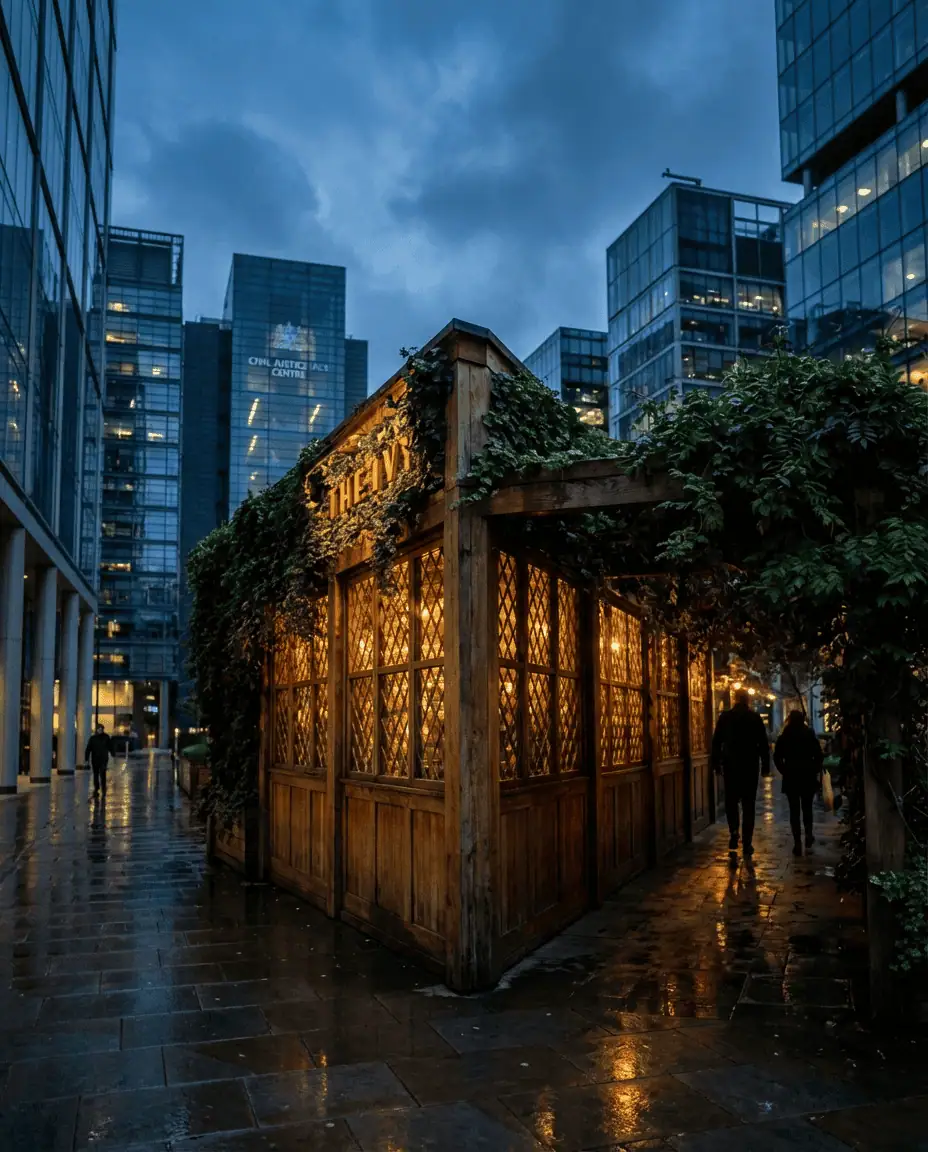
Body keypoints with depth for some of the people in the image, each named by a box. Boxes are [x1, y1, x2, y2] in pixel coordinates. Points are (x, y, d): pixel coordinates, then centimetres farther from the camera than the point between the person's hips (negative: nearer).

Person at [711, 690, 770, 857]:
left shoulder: (725, 717, 0)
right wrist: (765, 766, 4)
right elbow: (763, 744, -1)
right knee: (748, 804, 4)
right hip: (750, 766, 0)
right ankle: (747, 842, 1)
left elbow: (716, 742, 1)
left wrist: (716, 763, 7)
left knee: (731, 800, 15)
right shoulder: (755, 718, -1)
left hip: (730, 765, 0)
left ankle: (734, 832, -3)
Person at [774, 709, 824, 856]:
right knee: (807, 807, 18)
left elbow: (777, 757, -5)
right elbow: (819, 756, -3)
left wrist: (784, 771, 4)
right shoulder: (810, 735, -1)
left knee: (794, 810, 2)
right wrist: (815, 771, 6)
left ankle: (797, 844, -2)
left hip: (791, 777, -1)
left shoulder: (784, 737, -2)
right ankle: (809, 836, 6)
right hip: (808, 777, 1)